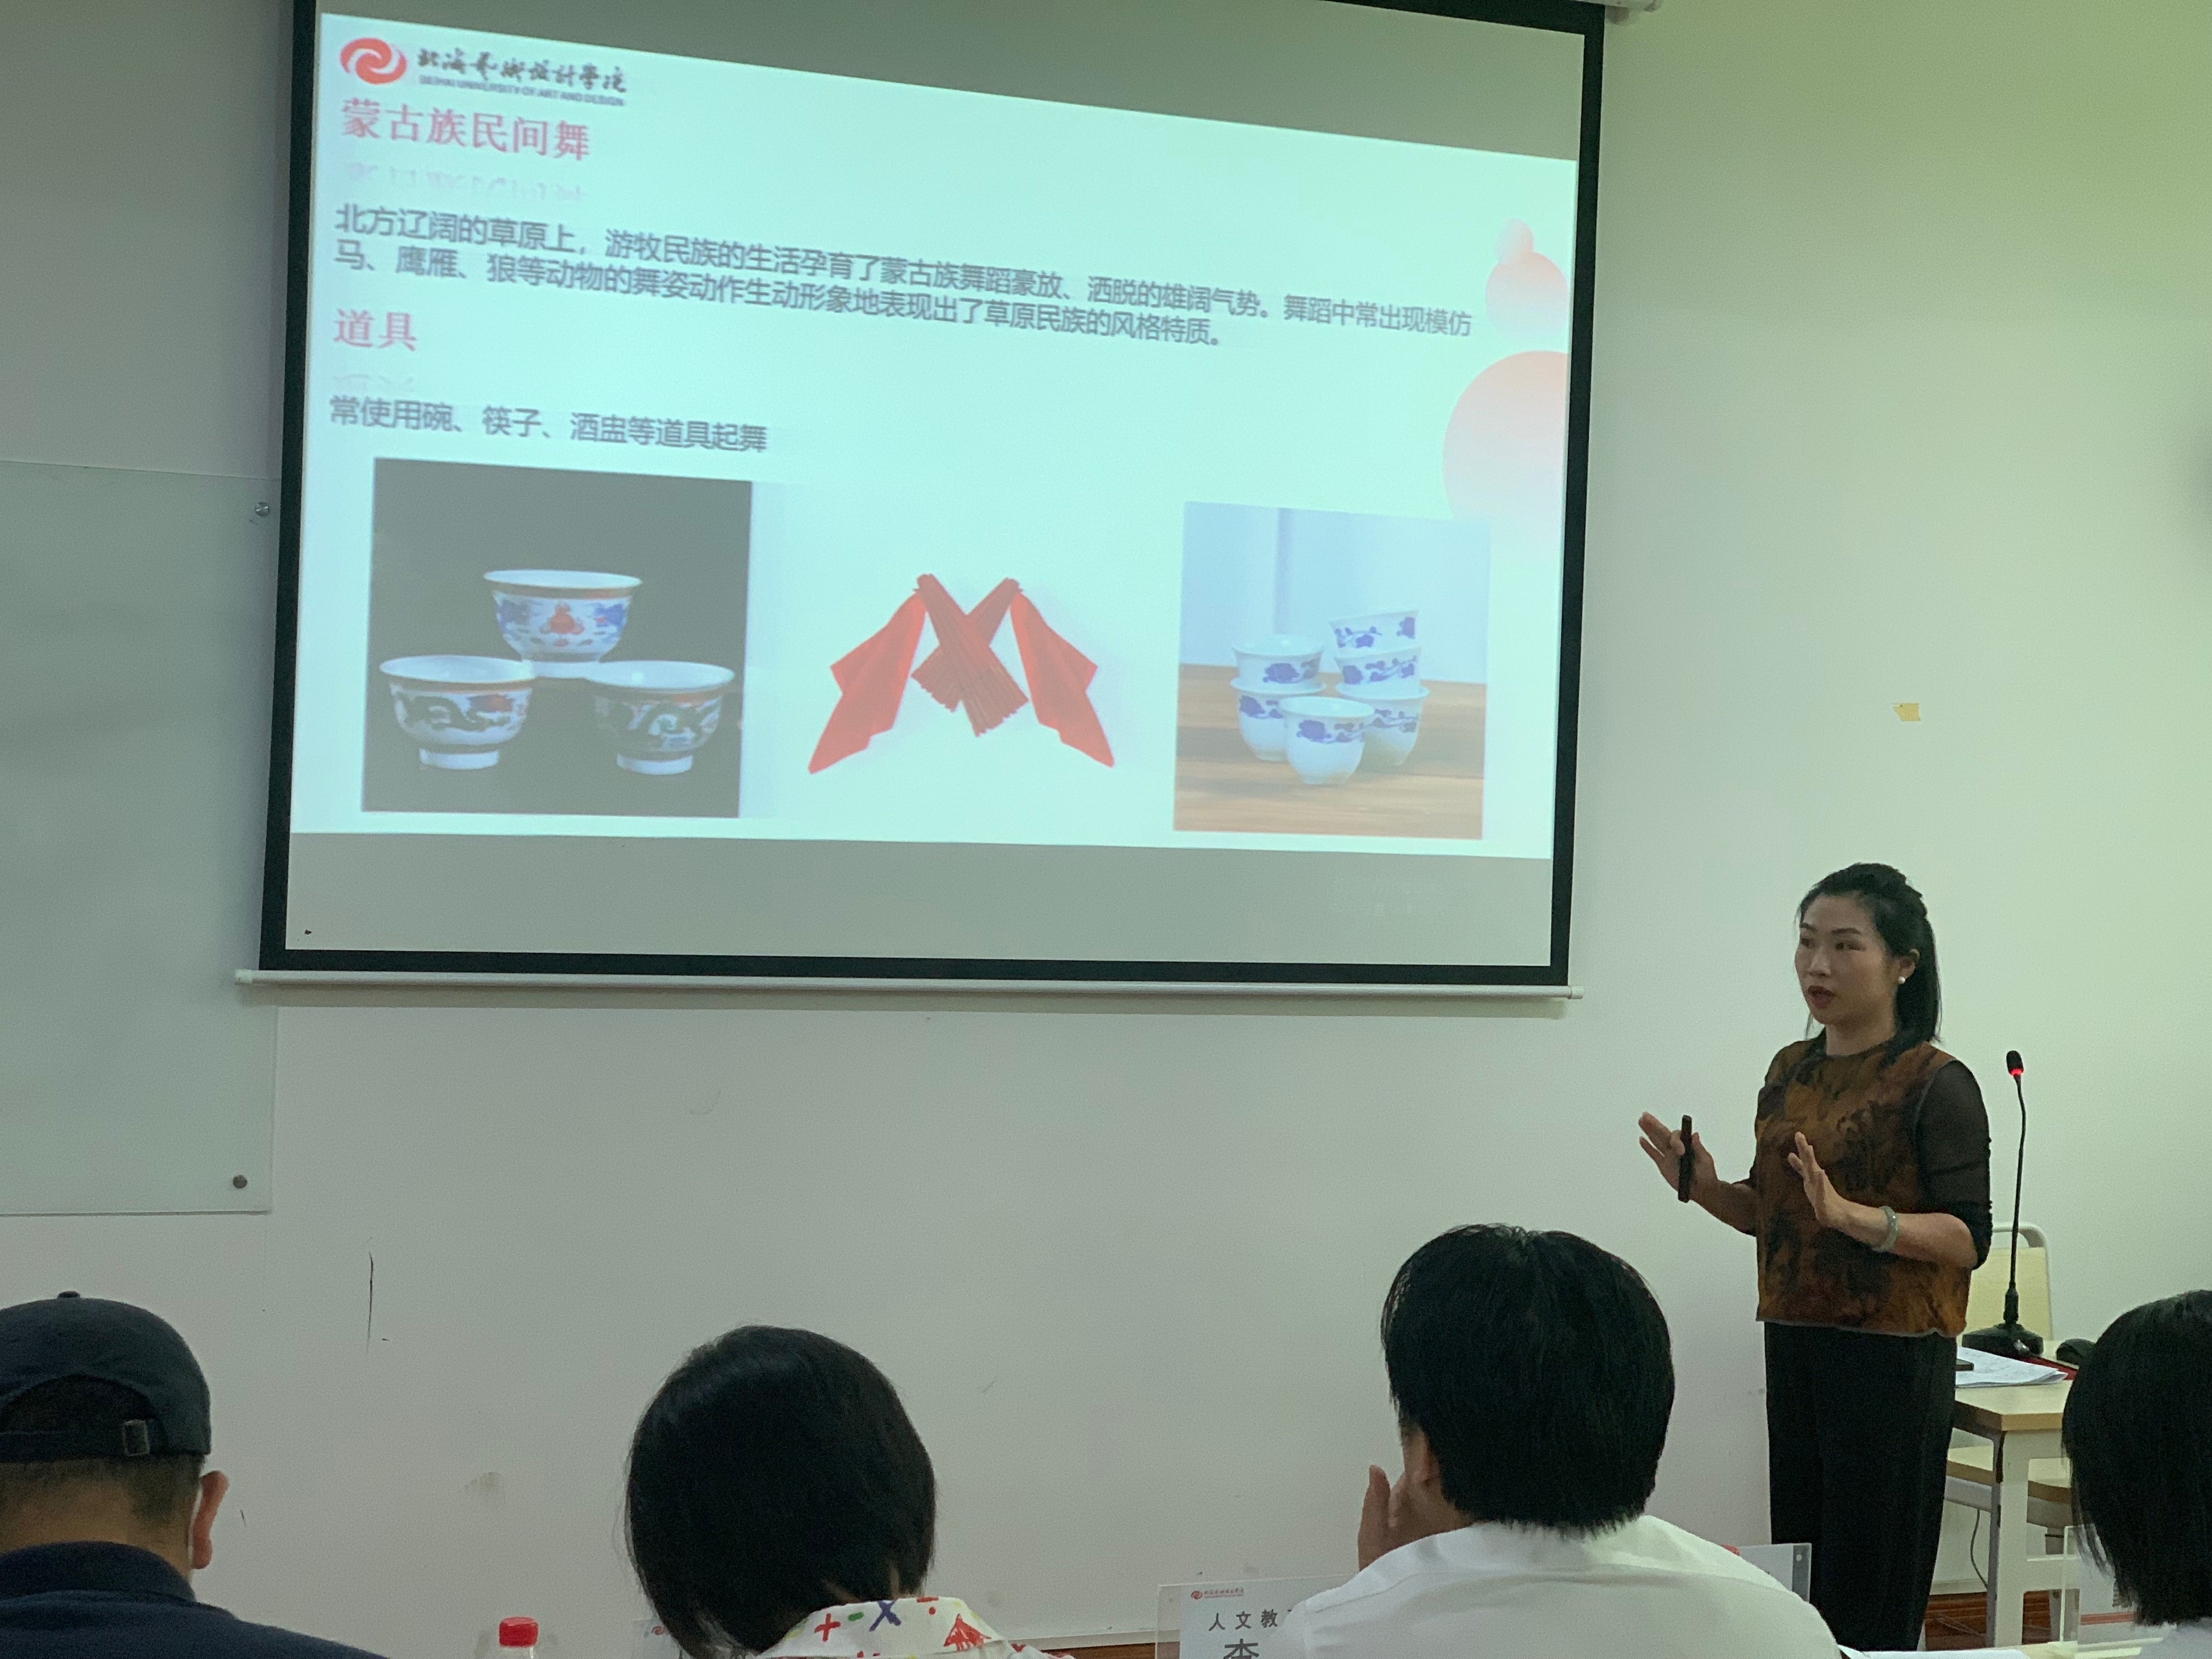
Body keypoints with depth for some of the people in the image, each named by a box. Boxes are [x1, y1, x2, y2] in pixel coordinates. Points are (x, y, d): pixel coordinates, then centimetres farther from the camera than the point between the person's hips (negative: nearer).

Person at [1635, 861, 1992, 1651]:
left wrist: (1851, 1214, -28)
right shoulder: (1792, 1070, 10)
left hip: (1891, 1356, -6)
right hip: (1795, 1344, 6)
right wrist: (1708, 1189, -1)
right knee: (1799, 1572, 10)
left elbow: (1969, 1238, -15)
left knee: (1869, 1602, -2)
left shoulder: (1936, 1084, -10)